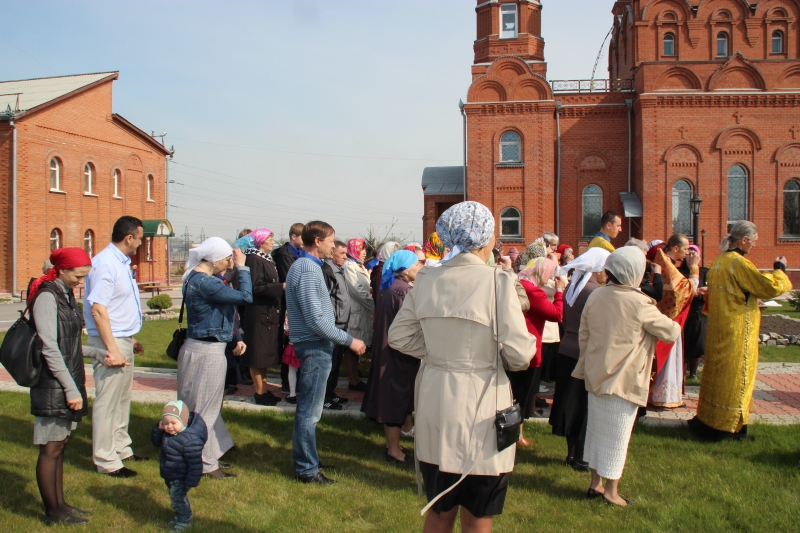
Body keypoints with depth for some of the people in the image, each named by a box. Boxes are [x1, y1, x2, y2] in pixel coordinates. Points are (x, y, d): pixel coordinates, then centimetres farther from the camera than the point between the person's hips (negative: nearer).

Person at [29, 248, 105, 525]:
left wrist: (99, 353, 9)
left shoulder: (66, 295, 13)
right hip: (53, 387, -9)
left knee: (59, 447, 15)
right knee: (51, 449, 2)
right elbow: (49, 349, -19)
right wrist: (71, 389, -19)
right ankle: (52, 513, 12)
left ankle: (59, 505, 25)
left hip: (67, 384, 9)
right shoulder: (47, 297, -15)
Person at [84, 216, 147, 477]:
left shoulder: (121, 262, 11)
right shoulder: (105, 263, -19)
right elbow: (98, 309, -24)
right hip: (110, 341, -10)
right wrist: (112, 350, -24)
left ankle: (121, 448, 32)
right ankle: (106, 461, 10)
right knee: (107, 402, 0)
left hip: (123, 340, 10)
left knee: (122, 399, 19)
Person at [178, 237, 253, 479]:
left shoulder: (198, 277, 8)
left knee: (206, 407, 20)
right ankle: (206, 463, 14)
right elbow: (245, 297, -26)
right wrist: (241, 267, -16)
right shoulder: (204, 282, -24)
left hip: (203, 348, 10)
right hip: (206, 351, -10)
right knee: (205, 408, 2)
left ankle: (207, 456, 33)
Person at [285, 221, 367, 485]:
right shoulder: (308, 270, -19)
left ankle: (305, 459, 31)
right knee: (309, 411, -1)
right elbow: (316, 320, -23)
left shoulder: (303, 265, 13)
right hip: (315, 347, -11)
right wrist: (349, 340, -16)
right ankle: (307, 469, 8)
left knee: (308, 409, 19)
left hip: (312, 345, 11)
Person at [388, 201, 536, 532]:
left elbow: (399, 335, 7)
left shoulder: (426, 280, -1)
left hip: (434, 403, 5)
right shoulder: (497, 281, -15)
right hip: (480, 405, -4)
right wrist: (507, 362, 5)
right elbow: (520, 353, -16)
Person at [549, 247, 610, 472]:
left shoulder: (572, 287, 6)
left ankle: (571, 453, 26)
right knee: (585, 406, 5)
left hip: (566, 351, 8)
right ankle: (578, 458, 14)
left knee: (571, 403, 15)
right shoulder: (597, 292, -18)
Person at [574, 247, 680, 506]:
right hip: (624, 380, -6)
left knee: (596, 429, 15)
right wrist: (673, 324, 15)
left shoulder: (596, 296, -1)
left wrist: (586, 366, 18)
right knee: (617, 435, 6)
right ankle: (611, 491, 15)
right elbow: (671, 333, -8)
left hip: (596, 375, 6)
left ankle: (596, 483, 26)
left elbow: (583, 335, 6)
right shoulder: (640, 303, -18)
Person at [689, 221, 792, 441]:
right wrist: (779, 268, -2)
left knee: (717, 371, 16)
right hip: (737, 331, -8)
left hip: (718, 329, 9)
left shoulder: (718, 262, 9)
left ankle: (707, 419, 25)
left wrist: (753, 300, 20)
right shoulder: (739, 263, -18)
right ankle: (727, 427, 9)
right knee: (735, 375, 1)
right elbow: (770, 287, -18)